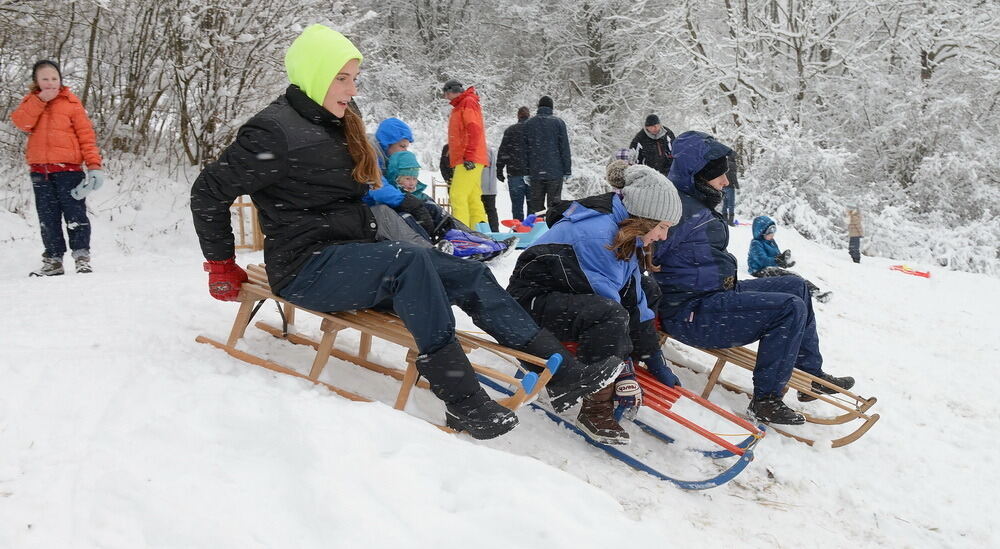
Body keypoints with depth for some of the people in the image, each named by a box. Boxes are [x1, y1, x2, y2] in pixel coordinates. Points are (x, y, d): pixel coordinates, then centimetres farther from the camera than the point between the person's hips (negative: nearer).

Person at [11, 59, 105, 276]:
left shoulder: (71, 102, 3)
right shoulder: (30, 102, 14)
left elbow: (86, 134, -1)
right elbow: (22, 122, -7)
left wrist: (94, 164, -11)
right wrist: (40, 99, -13)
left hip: (68, 168, -4)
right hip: (40, 170, 4)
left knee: (75, 214, -5)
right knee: (47, 218, 7)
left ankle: (82, 257, 0)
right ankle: (53, 259, 13)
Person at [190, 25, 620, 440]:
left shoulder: (338, 124, 13)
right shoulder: (275, 132, -13)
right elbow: (209, 192, -9)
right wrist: (221, 266, -4)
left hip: (354, 256, 8)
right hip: (307, 268, -8)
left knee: (469, 275, -10)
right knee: (410, 260, -35)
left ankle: (562, 375, -15)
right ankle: (461, 399, -34)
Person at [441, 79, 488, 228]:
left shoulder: (468, 102, -5)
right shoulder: (460, 106, 25)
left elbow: (474, 130, -17)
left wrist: (469, 156, -22)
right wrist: (453, 158, 23)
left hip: (469, 161, -10)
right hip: (468, 161, 10)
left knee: (457, 196, -16)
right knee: (473, 199, 8)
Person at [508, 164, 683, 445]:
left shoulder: (626, 235, 6)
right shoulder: (598, 233, -24)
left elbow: (633, 299, 5)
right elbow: (608, 308, -25)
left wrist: (654, 360, 1)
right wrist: (624, 373, -22)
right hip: (531, 302, -10)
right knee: (610, 316, -34)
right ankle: (595, 410, -20)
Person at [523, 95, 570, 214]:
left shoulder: (528, 123, 6)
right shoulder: (558, 122, -1)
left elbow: (524, 149, 6)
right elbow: (565, 147, -3)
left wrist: (526, 172, 10)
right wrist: (567, 171, 2)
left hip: (535, 173, 2)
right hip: (555, 172, -2)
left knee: (536, 204, 8)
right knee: (554, 204, 1)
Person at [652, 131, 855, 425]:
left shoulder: (696, 204, 13)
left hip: (717, 293, 11)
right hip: (692, 314, -11)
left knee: (796, 286, 17)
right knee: (790, 308, -21)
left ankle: (811, 375, 24)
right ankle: (766, 399, -11)